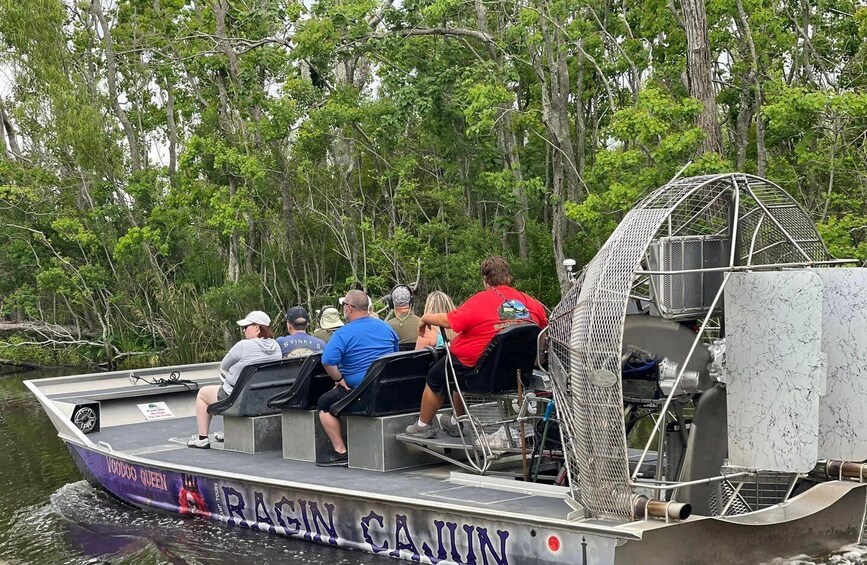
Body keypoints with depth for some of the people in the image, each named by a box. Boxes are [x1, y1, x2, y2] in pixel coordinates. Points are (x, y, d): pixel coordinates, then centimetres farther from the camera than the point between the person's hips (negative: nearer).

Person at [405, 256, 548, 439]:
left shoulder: (481, 300, -18)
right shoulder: (532, 303, -5)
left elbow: (448, 321, -16)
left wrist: (425, 318, 2)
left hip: (476, 368, -6)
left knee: (435, 377, 22)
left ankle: (423, 425, 37)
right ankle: (455, 422, 46)